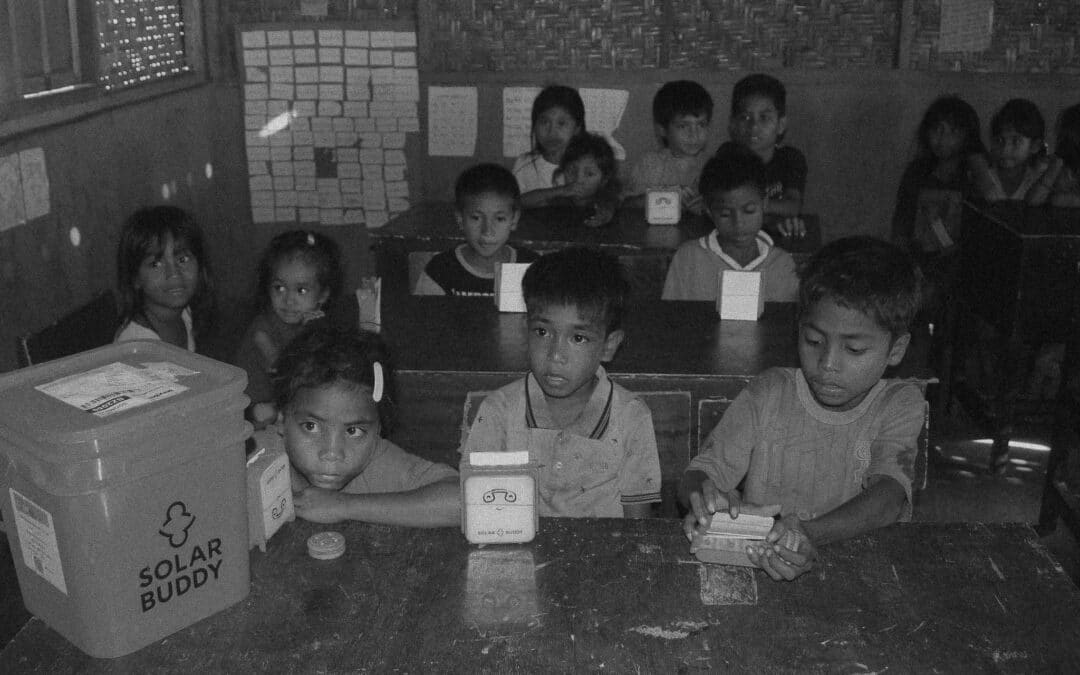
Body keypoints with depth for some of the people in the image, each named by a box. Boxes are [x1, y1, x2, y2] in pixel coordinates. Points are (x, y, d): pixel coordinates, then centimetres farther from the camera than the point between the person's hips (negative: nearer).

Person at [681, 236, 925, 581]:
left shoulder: (900, 405, -2)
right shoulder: (769, 394, 0)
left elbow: (890, 494, -18)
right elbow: (702, 471, -3)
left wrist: (811, 534, -37)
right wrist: (706, 499, -29)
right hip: (752, 565, 1)